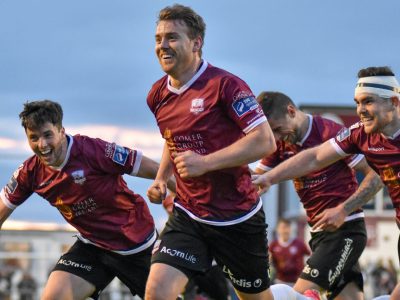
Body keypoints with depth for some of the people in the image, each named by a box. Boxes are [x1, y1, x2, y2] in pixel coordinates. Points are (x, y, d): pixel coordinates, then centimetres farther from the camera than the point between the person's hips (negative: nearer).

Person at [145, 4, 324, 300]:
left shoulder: (225, 85, -16)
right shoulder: (158, 95, 5)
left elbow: (265, 141, -21)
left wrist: (205, 162, -26)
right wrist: (161, 179, 7)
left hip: (237, 217, -4)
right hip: (186, 216, 5)